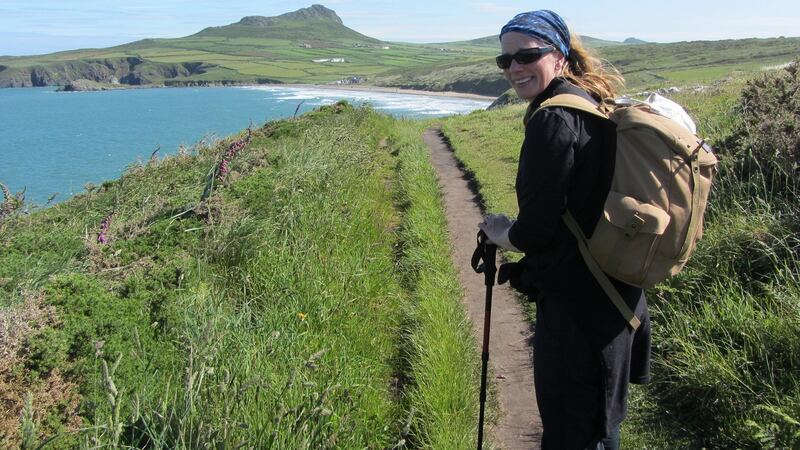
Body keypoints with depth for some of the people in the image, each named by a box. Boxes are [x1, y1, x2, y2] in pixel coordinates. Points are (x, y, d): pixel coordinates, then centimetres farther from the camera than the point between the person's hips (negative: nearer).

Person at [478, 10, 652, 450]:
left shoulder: (554, 119, -20)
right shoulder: (595, 106, 9)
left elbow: (539, 226, -21)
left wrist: (505, 234, -2)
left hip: (575, 306, -10)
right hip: (615, 296, 10)